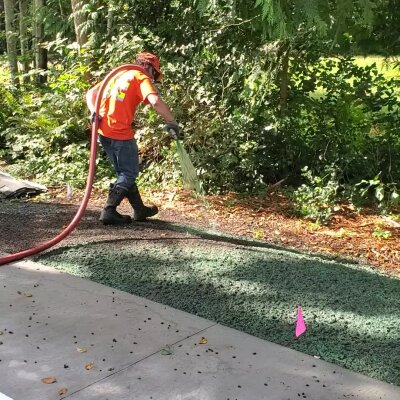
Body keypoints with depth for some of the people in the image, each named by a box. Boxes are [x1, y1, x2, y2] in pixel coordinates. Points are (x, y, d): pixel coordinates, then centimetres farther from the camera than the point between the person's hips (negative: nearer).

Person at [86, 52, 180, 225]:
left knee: (124, 172, 19)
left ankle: (140, 210, 29)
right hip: (121, 133, -8)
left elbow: (91, 93, 16)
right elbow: (155, 101, -21)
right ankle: (109, 211, -3)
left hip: (104, 132, 8)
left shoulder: (118, 75, 21)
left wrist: (94, 111, 0)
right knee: (129, 173, 6)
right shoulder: (141, 78, -2)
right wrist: (172, 122, -14)